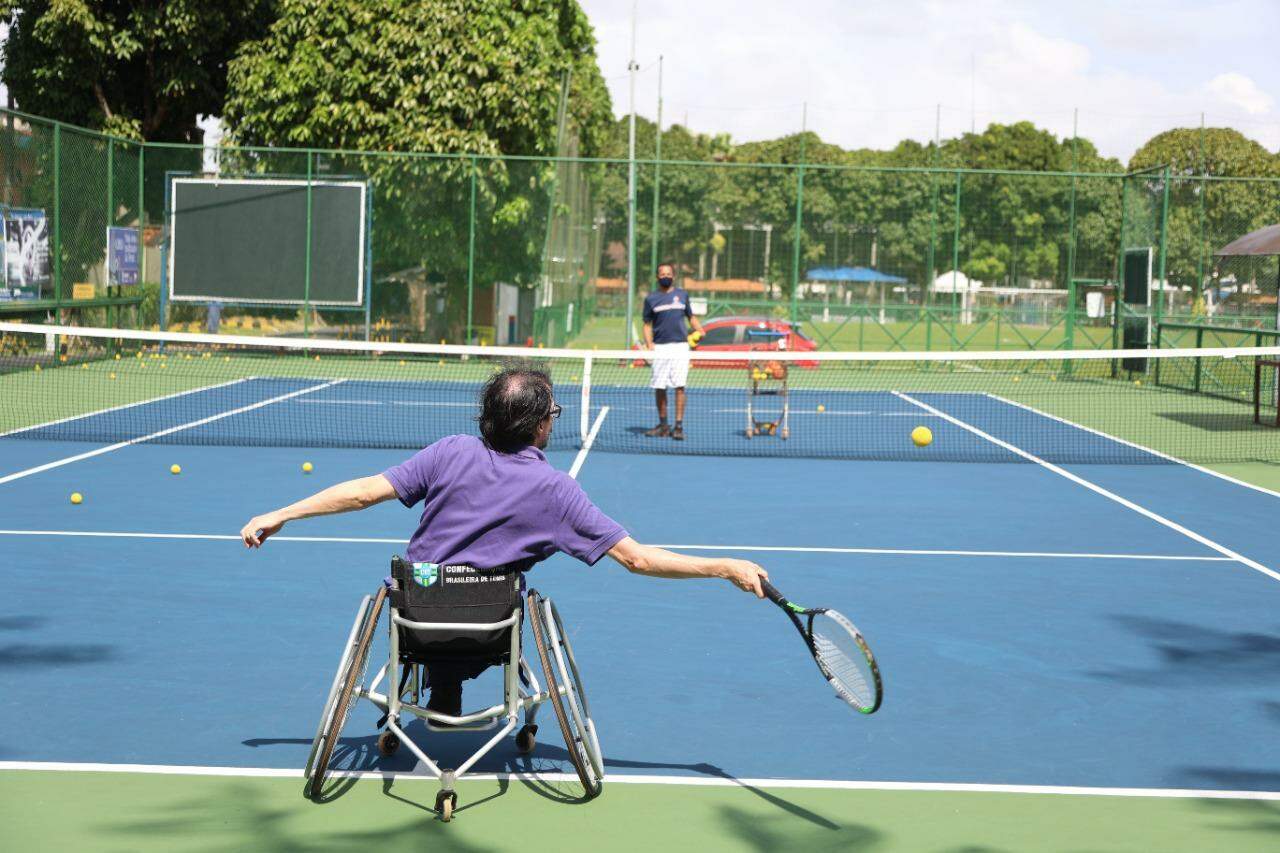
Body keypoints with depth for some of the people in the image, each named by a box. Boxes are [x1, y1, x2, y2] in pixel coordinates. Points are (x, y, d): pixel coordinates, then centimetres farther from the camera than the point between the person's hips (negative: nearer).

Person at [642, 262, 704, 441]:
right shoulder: (651, 299, 8)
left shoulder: (682, 294, 11)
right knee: (659, 387, 3)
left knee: (679, 387, -6)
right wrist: (649, 343, -5)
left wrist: (700, 330, -1)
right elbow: (647, 324, 10)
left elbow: (691, 317, 18)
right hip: (660, 348, 1)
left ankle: (678, 426, -3)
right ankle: (663, 425, 16)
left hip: (680, 346, -1)